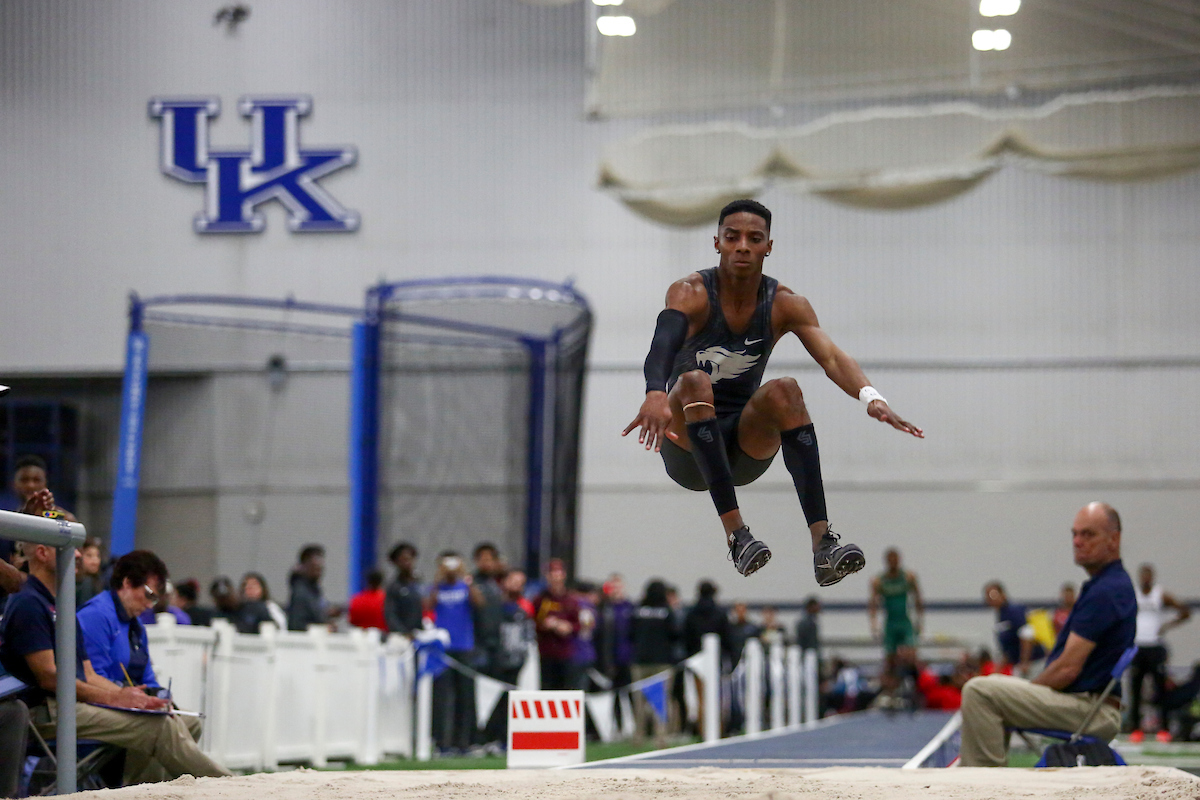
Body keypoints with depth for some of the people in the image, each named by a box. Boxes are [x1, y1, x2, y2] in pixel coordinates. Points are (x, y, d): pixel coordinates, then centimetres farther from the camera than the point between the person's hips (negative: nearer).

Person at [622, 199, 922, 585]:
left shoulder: (785, 305, -3)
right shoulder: (691, 294, -11)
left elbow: (831, 357, -19)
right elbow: (663, 344, -32)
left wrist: (871, 397, -41)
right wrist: (656, 395, -54)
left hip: (747, 449, 2)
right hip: (685, 447, -2)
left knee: (784, 390, -27)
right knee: (695, 380, -32)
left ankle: (822, 540, -39)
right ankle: (735, 533, -42)